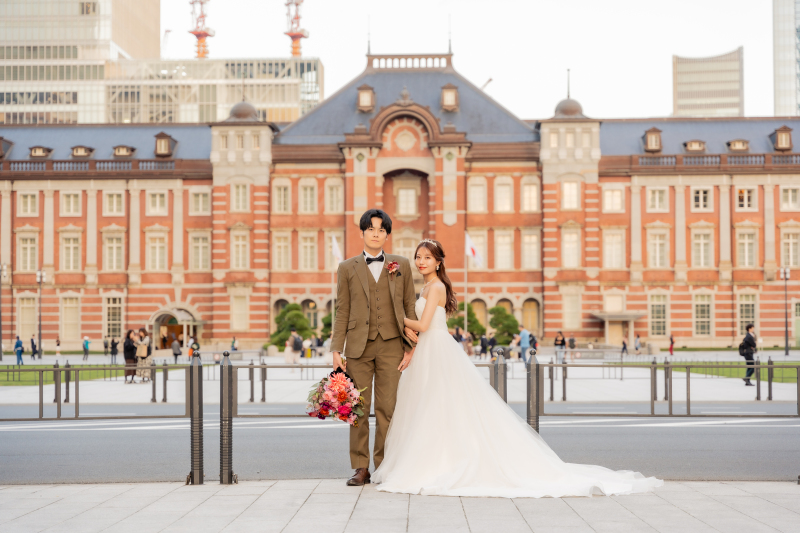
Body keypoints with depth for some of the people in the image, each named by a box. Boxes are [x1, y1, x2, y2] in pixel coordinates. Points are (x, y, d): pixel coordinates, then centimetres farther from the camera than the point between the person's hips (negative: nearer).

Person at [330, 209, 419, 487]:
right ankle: (360, 467, 9)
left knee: (386, 410, 0)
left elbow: (410, 307, 10)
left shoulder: (401, 265, 11)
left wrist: (410, 347, 2)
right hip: (359, 346, 0)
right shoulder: (347, 268, 10)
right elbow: (342, 311, 8)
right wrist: (336, 350, 0)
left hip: (391, 345, 0)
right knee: (358, 410, 1)